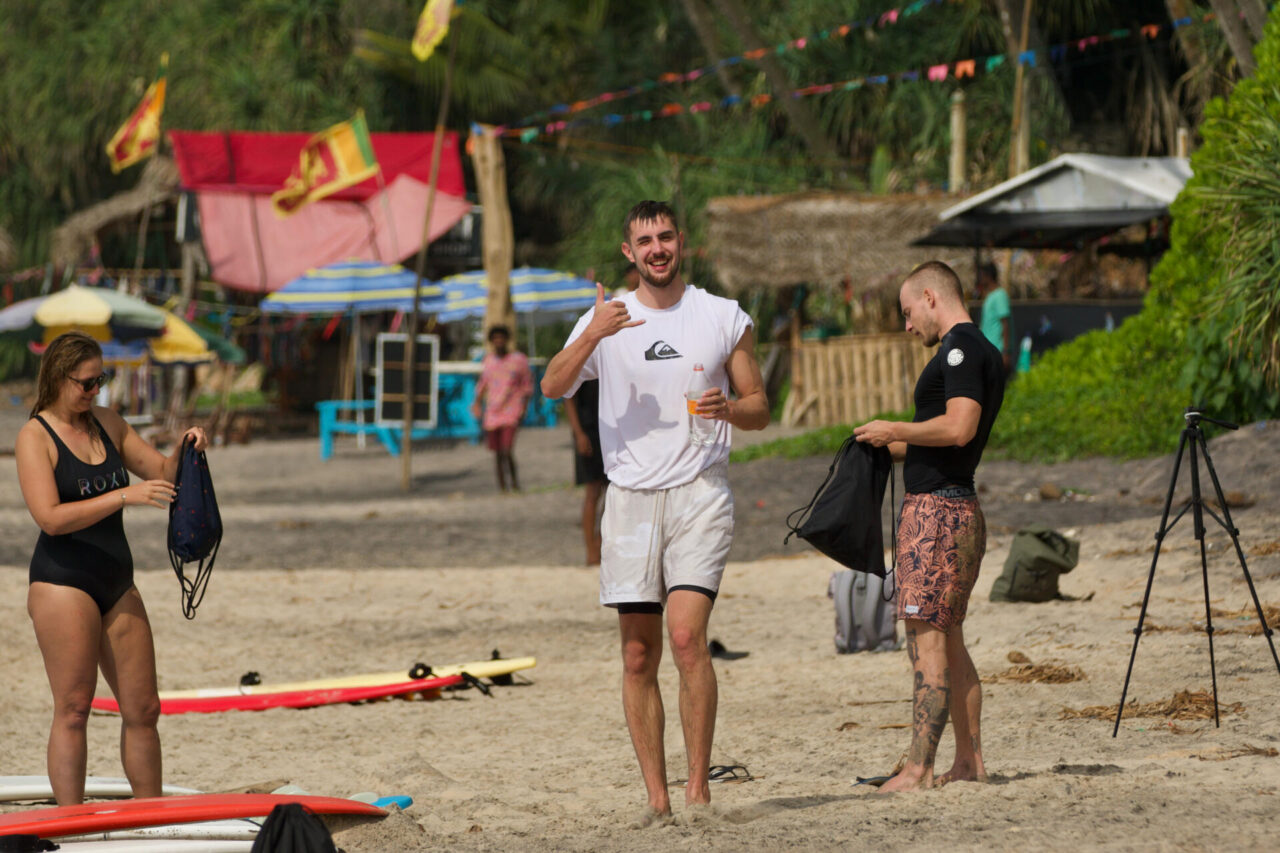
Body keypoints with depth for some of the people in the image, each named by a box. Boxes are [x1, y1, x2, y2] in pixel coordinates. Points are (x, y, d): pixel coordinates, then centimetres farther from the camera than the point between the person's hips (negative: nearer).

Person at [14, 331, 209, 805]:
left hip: (116, 583, 7)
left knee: (143, 709, 6)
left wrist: (184, 448, -2)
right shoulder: (35, 436, -8)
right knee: (73, 709, -6)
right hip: (63, 583, -7)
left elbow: (162, 472, 20)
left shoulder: (106, 423, 11)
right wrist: (124, 496, -24)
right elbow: (51, 517, -19)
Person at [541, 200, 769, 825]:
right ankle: (656, 797, 6)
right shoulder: (605, 319, 8)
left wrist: (728, 409, -10)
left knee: (687, 635, -18)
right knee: (638, 657, 1)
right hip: (630, 497, 2)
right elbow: (552, 388, -6)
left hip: (700, 493, -2)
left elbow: (759, 409, 13)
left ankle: (699, 787, -13)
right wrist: (592, 336, -23)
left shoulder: (724, 318, 8)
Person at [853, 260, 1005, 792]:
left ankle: (918, 769, -14)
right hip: (960, 507, 11)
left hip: (935, 509, -11)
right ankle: (969, 761, 15)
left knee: (927, 639, -11)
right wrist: (895, 447, 23)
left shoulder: (960, 349, -12)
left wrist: (893, 430, -12)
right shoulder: (982, 352, 19)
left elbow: (958, 428, -24)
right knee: (948, 640, 14)